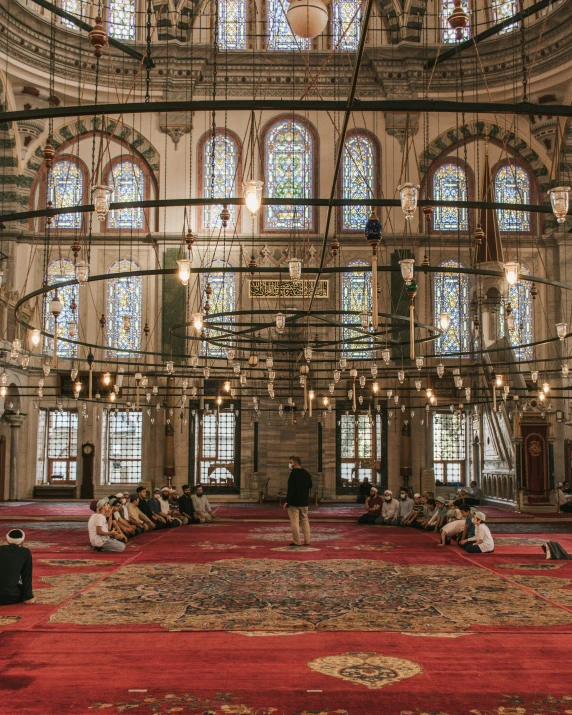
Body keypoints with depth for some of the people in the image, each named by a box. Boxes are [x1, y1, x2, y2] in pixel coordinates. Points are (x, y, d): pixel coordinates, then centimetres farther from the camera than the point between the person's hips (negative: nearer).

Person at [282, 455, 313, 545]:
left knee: (295, 522, -2)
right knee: (305, 521, 14)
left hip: (294, 502, -7)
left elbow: (290, 489, -20)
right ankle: (307, 541, 15)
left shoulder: (293, 474, -15)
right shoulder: (306, 474, 7)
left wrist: (287, 501, -19)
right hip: (304, 502, 7)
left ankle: (297, 542, -2)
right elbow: (310, 486, 19)